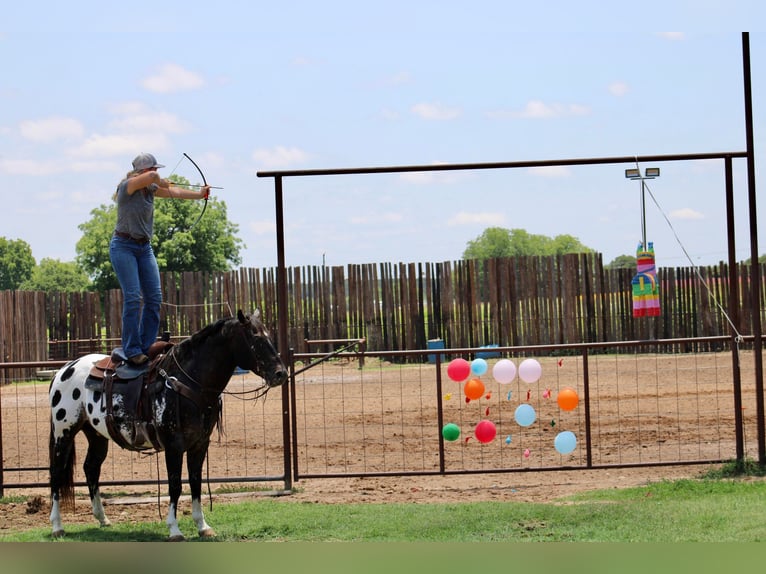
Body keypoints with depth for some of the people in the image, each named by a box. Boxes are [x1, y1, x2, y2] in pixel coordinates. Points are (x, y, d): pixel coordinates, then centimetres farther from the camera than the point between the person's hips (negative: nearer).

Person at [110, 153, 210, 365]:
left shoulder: (150, 189, 7)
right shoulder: (127, 186, -15)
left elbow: (174, 192, 13)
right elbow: (151, 176, -31)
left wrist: (200, 194, 14)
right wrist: (161, 182, -10)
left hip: (144, 247, 8)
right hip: (123, 246, -8)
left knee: (154, 297, 0)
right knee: (133, 297, -14)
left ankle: (147, 346, 7)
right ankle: (132, 351, -11)